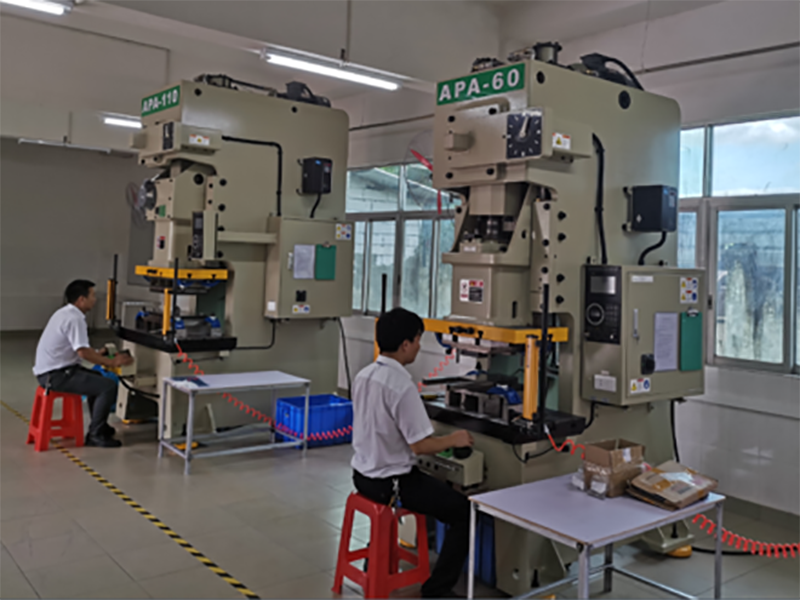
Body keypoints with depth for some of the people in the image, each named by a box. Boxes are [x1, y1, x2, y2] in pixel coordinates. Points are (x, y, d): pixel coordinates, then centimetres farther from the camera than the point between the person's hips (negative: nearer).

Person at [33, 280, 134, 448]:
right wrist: (111, 362, -16)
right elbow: (83, 352, -25)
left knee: (98, 379, 26)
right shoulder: (75, 319, -20)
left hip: (52, 371, 11)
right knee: (109, 386, -14)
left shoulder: (66, 313, 12)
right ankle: (96, 435, -4)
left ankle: (99, 426, 35)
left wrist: (101, 357, 17)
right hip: (56, 375, -11)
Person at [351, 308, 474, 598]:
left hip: (364, 474, 9)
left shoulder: (363, 375, 1)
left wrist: (421, 428, 22)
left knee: (437, 485, 34)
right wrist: (452, 440, -5)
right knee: (465, 512, 3)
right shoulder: (402, 385, -25)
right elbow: (419, 445, -22)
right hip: (392, 483, -9)